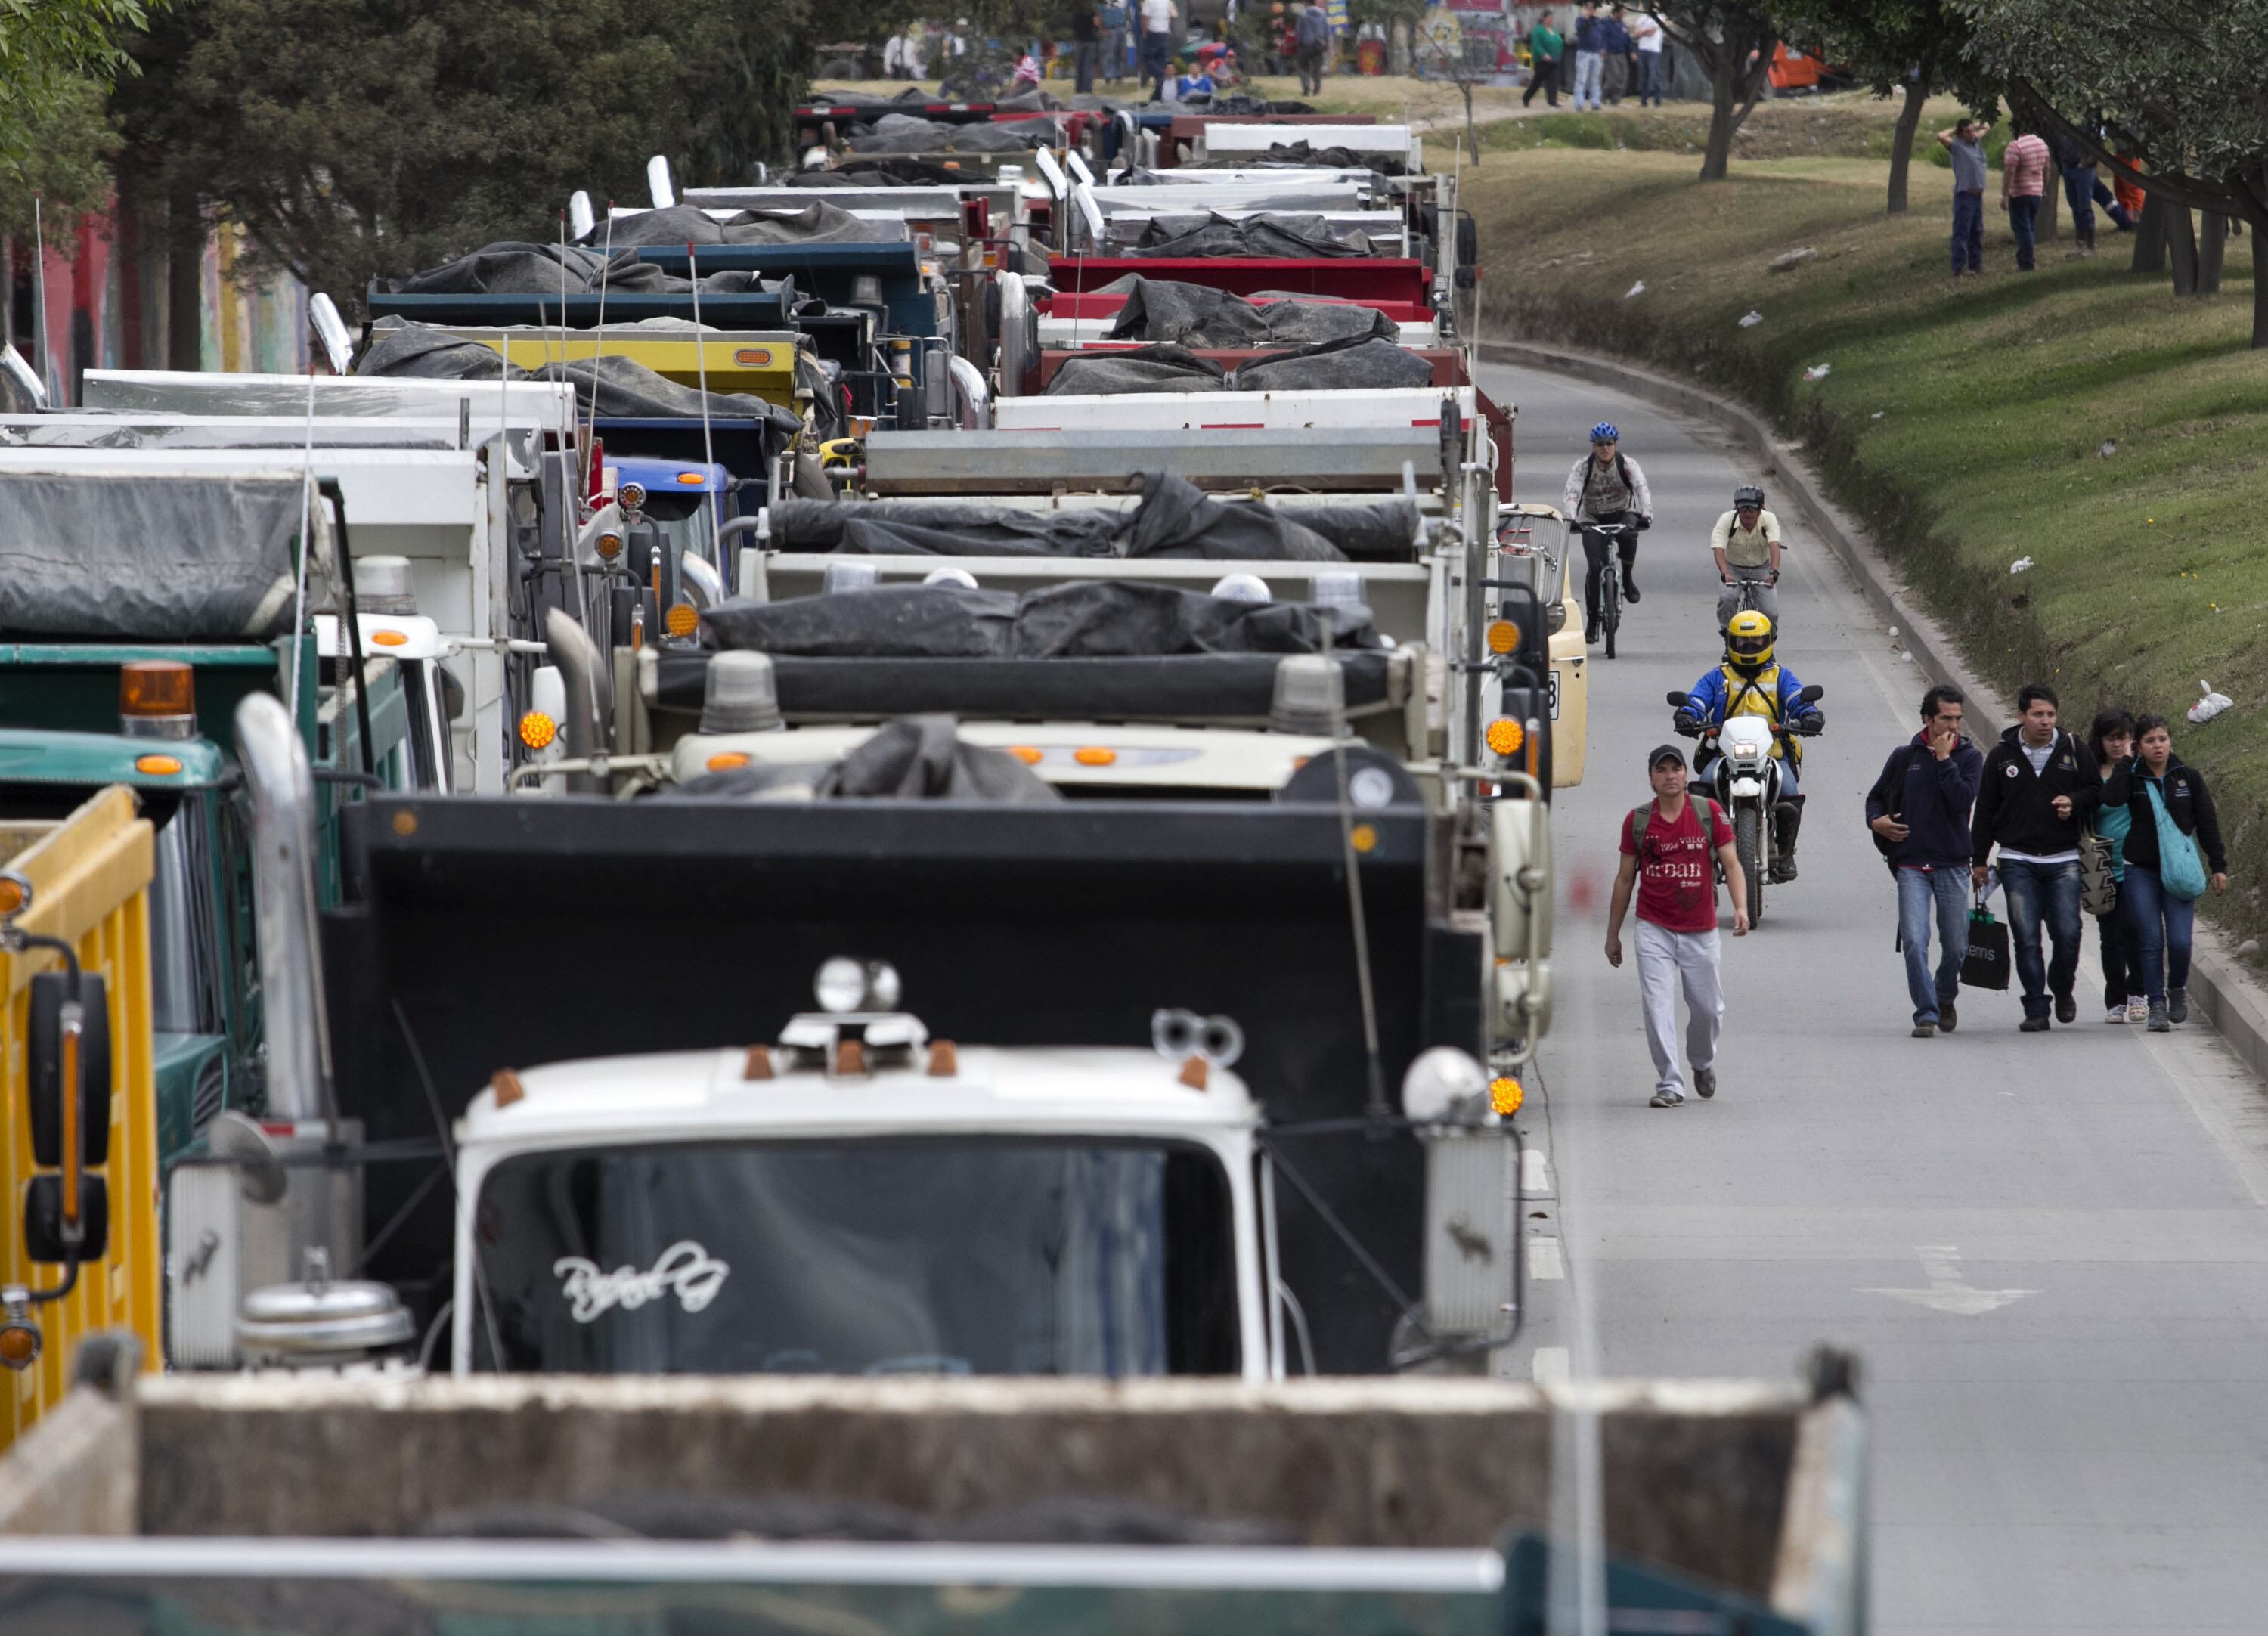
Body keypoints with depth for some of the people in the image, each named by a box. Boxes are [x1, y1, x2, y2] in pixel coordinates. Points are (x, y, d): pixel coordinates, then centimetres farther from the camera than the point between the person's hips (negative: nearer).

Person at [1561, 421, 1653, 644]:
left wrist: (1645, 515, -46)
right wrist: (1570, 518, -46)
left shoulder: (1627, 465, -14)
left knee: (1629, 534, -38)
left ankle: (1627, 577, -11)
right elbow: (1572, 492, -27)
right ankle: (1592, 620, -4)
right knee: (1594, 567, -17)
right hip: (1593, 519, 0)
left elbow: (1642, 489, -27)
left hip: (1622, 514, 0)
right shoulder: (1583, 466, -15)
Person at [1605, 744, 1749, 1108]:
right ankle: (1669, 1084, -6)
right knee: (1657, 1007, -11)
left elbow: (1730, 863, -2)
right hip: (1654, 928, 0)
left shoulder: (1709, 812, -1)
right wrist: (1612, 934, 11)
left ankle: (1702, 1063, 37)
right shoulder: (1638, 821, 1)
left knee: (1708, 1009, 8)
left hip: (1700, 930, 0)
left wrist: (1740, 907, -20)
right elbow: (1625, 878, 9)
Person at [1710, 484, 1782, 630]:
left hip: (1762, 569, 1)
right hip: (1733, 569, 0)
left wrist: (1774, 572, -52)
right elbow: (1718, 549, -32)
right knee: (1727, 599, -30)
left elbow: (1774, 545, -34)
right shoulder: (1726, 520, -22)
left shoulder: (1768, 519, -20)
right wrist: (1725, 574, -50)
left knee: (1771, 612, -12)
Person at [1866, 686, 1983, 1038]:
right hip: (1911, 863, 0)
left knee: (1956, 947, 7)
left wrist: (1944, 760, -12)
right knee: (1914, 942, -14)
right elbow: (1877, 795, 19)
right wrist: (1876, 820, -2)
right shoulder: (1905, 757, 7)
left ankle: (1945, 999, 34)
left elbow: (1963, 799, -14)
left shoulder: (1969, 757, 3)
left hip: (1952, 864, 0)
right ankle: (1926, 1013, -10)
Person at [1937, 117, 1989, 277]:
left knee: (1977, 233, 15)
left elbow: (1985, 127, 32)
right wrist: (1955, 131, -7)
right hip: (1964, 196, -8)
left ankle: (1976, 264, 24)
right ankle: (1959, 268, -9)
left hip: (1978, 195, 8)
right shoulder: (1957, 146, -8)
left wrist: (1977, 125, 13)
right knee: (1962, 232, -8)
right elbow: (1941, 137, -25)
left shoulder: (1976, 142, 14)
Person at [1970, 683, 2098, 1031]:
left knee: (2068, 934, -5)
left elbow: (2096, 791, 11)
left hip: (2063, 861, 0)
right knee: (2026, 938, -3)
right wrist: (1979, 860, 9)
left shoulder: (2074, 752, 4)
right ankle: (2036, 1008, 4)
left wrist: (2075, 803, -12)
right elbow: (1985, 811, 9)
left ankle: (2062, 989, 22)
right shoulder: (2002, 757, 4)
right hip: (2018, 862, 0)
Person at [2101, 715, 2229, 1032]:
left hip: (2179, 871, 0)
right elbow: (2111, 798, -21)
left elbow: (2207, 823, 8)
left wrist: (2218, 866, 5)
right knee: (2151, 942, -5)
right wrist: (2128, 762, -12)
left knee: (2180, 941, -9)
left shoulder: (2188, 777, 4)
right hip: (2141, 872, 0)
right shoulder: (2132, 777, 1)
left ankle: (2177, 989, 18)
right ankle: (2157, 1005, 4)